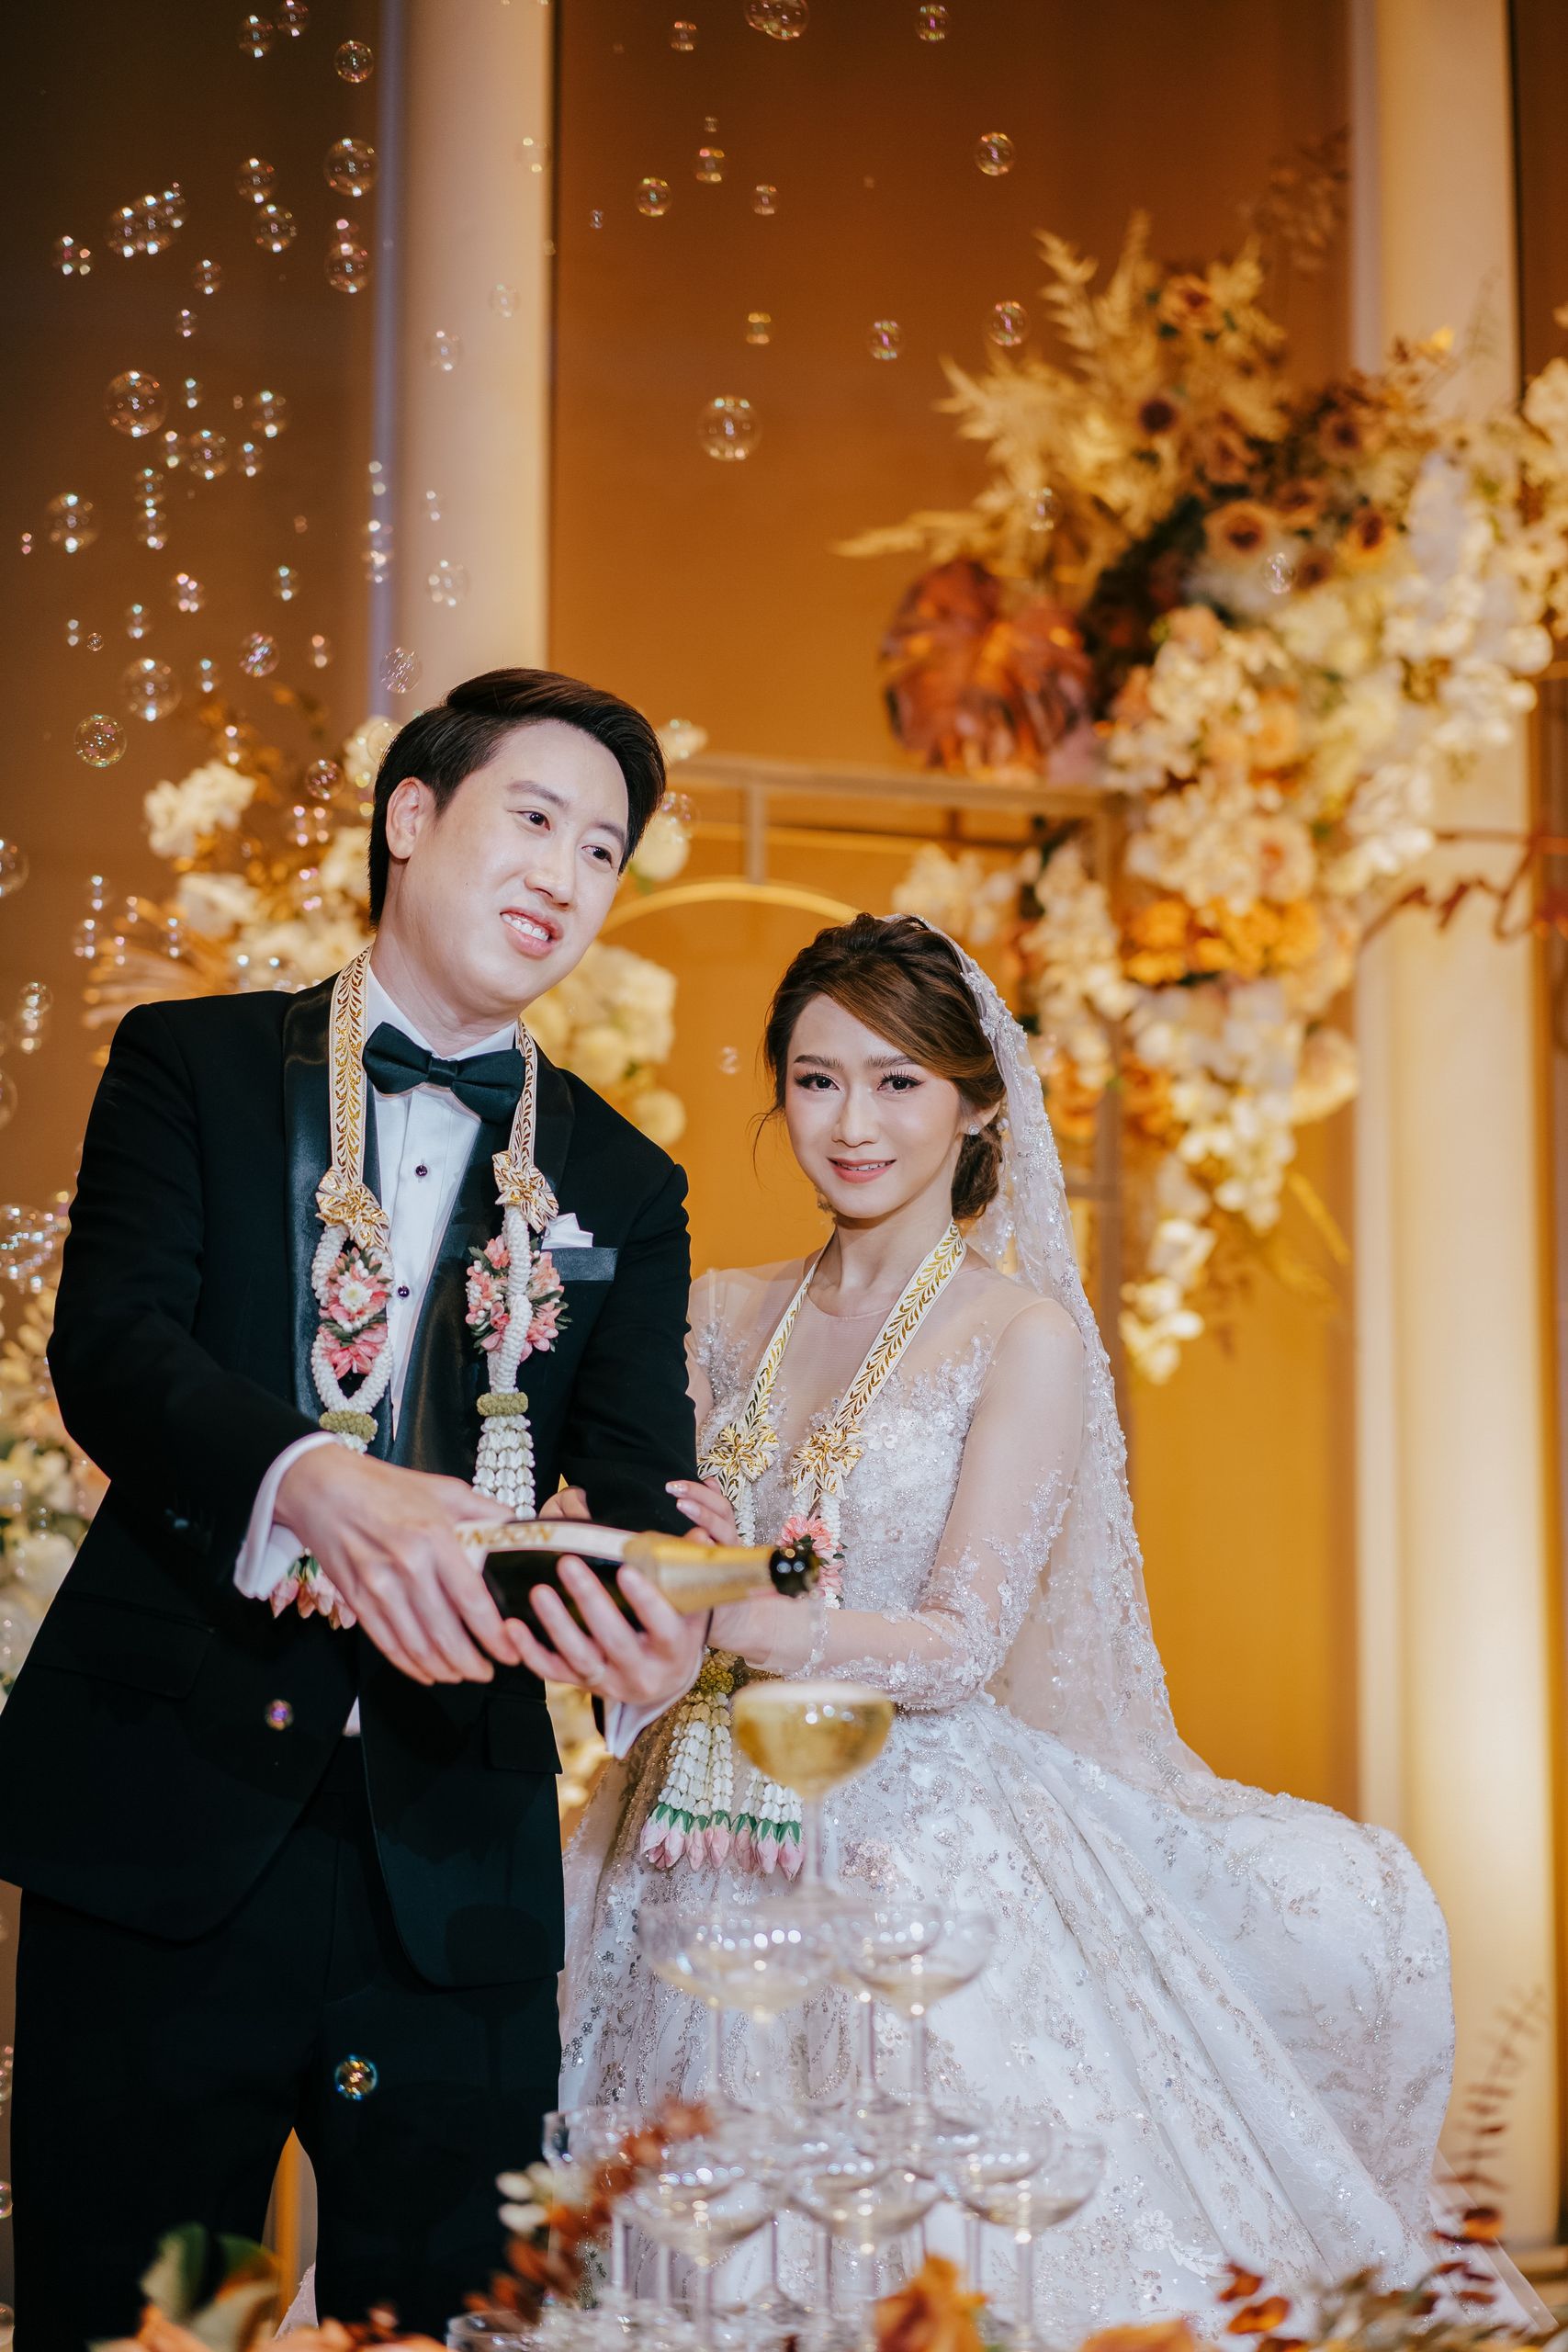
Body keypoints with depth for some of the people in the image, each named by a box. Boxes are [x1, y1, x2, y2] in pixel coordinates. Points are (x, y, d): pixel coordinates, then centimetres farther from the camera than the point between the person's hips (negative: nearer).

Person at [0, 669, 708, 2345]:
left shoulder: (622, 1188, 13)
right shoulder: (192, 1066, 5)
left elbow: (638, 1475, 1)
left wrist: (651, 1617, -24)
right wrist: (313, 1483, -31)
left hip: (455, 1869, 3)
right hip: (162, 1826, -2)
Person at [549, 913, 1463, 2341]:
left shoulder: (1025, 1335, -7)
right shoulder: (723, 1316, 8)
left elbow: (961, 1646, -13)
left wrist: (720, 1618, -25)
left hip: (925, 1850, -4)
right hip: (717, 1844, 4)